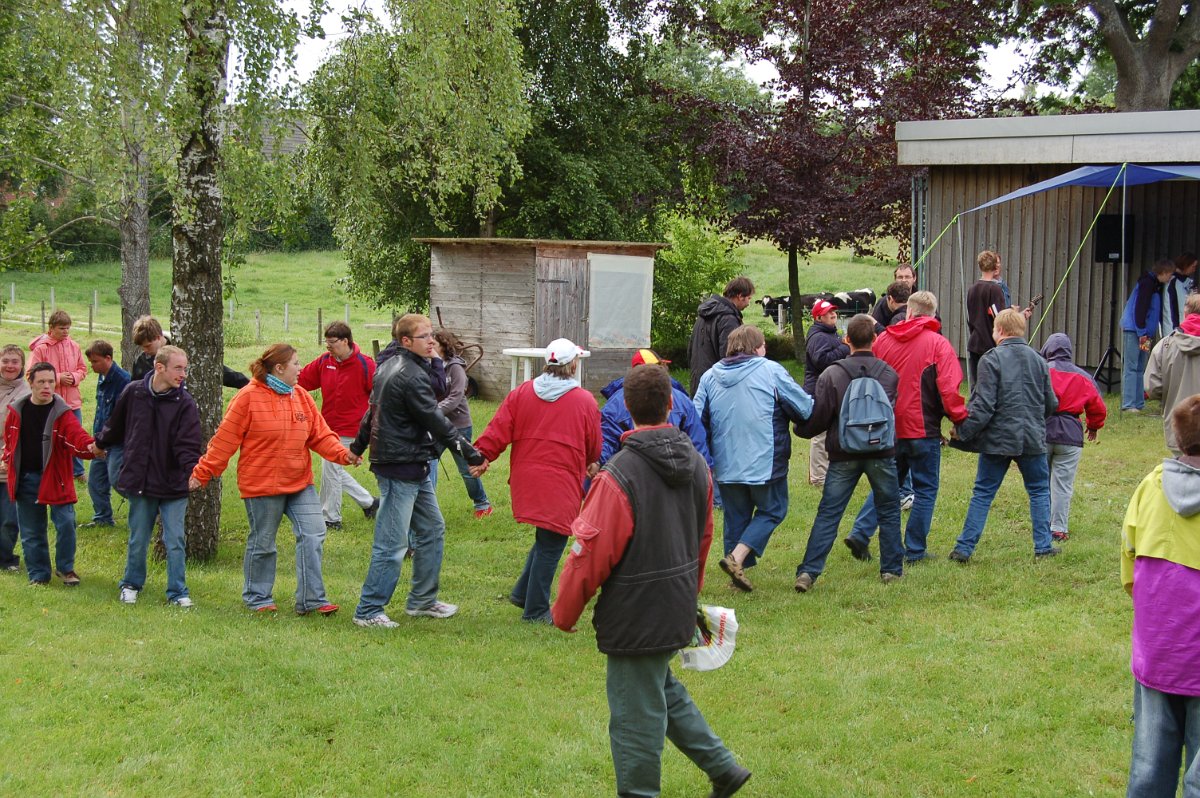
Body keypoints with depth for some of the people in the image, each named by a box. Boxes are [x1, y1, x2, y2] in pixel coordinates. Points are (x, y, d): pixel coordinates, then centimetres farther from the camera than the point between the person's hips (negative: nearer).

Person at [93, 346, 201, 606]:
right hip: (139, 481, 1)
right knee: (138, 540, 12)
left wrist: (192, 469, -32)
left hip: (174, 486, -1)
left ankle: (177, 591, 12)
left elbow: (188, 444, -15)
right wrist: (100, 443, 31)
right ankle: (131, 585, 31)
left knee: (175, 541, 0)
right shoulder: (134, 393, -3)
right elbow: (115, 424, 17)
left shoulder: (185, 402, -8)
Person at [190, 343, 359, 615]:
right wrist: (203, 472, -7)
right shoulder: (248, 398, -10)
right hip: (262, 484, -5)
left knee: (313, 535, -5)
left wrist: (343, 454, -11)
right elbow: (225, 439, -8)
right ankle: (257, 597, 25)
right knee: (262, 543, 6)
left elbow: (320, 435, 6)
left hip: (300, 482, 5)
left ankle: (311, 599, 0)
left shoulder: (301, 397, 7)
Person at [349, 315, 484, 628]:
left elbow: (373, 410, 22)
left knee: (432, 529, 18)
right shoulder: (412, 377, -18)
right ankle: (368, 611, 1)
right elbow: (436, 422, -20)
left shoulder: (388, 367, 12)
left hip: (415, 470, 11)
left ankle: (422, 600, 27)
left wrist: (358, 446, 33)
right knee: (392, 544, -5)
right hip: (401, 469, -11)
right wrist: (470, 453, -17)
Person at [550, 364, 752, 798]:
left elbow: (591, 554, -19)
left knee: (636, 714, 4)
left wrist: (564, 613, -5)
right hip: (678, 611, 8)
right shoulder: (696, 464, 1)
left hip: (635, 616, -8)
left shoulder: (619, 475, -22)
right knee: (662, 689, 26)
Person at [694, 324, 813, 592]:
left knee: (736, 516, 16)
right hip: (765, 463, -4)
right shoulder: (771, 371, -6)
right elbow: (805, 409, -5)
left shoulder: (710, 376, 5)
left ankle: (738, 570, 18)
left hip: (726, 464, 4)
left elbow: (697, 420, 5)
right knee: (772, 511, 9)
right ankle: (736, 558, -8)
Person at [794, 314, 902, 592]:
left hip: (843, 455, -1)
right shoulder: (889, 373, 0)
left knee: (827, 514, 1)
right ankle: (892, 569, 18)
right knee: (888, 511, 15)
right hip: (881, 453, 1)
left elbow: (818, 417, -6)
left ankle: (808, 572, -5)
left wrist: (802, 430, 13)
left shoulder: (832, 374, -7)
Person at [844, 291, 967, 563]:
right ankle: (915, 550, 8)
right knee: (925, 489, 7)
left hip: (888, 429, 4)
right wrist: (960, 419, -4)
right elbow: (949, 390, -16)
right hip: (923, 430, -4)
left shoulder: (883, 340, 4)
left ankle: (860, 533, 4)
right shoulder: (938, 344, -9)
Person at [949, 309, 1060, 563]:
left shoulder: (991, 359, -9)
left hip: (997, 439, -3)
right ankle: (1043, 546, 14)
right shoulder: (1038, 361, 6)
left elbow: (983, 404, -15)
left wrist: (963, 431, -7)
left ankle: (964, 548, 4)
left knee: (982, 494, 4)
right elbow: (1051, 404, 12)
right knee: (1039, 491, 16)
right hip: (1032, 438, 3)